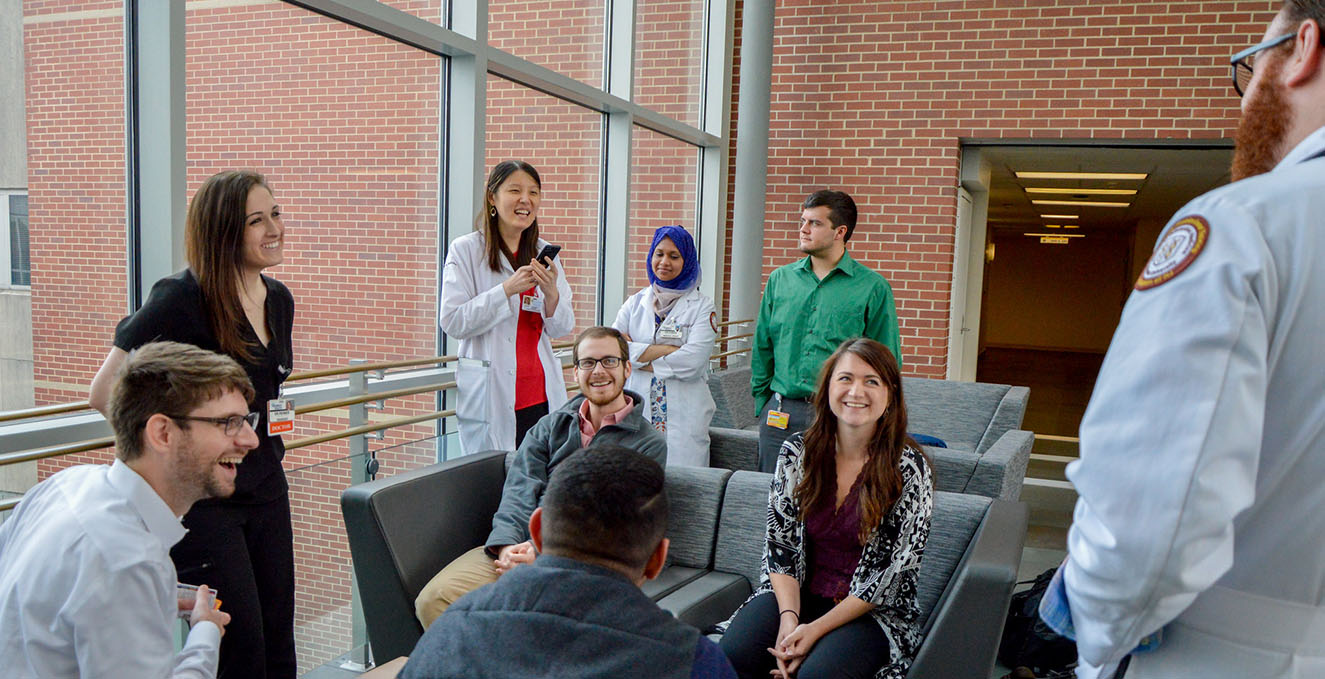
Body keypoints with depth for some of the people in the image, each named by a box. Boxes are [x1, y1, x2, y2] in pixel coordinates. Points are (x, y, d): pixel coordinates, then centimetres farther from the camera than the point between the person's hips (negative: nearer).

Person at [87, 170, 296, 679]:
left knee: (277, 637, 13)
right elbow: (105, 393, -18)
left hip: (266, 488, 7)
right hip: (200, 497, -7)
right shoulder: (183, 298, -16)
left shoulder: (278, 299, 6)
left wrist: (272, 427, 11)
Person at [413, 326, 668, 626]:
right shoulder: (551, 426, 20)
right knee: (433, 600, -20)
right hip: (514, 548, 4)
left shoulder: (649, 444, 7)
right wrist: (506, 544, -15)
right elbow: (520, 490, 6)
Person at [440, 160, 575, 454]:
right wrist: (507, 289, -17)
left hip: (542, 395, 4)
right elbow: (452, 322, -9)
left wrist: (551, 293, -11)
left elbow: (563, 329, 10)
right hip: (489, 398, -4)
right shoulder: (465, 250, -1)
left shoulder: (544, 252, 11)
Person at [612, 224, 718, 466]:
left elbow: (692, 362, -10)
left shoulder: (702, 306, 4)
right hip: (636, 410, 2)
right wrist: (667, 350, -10)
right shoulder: (636, 302, 14)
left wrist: (637, 356, -4)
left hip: (682, 417, -2)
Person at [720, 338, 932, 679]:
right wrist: (789, 617, -14)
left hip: (872, 610, -2)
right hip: (797, 595, 3)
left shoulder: (909, 469, -9)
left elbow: (894, 574, -10)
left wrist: (816, 629, -16)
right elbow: (780, 543, 3)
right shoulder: (797, 451, 1)